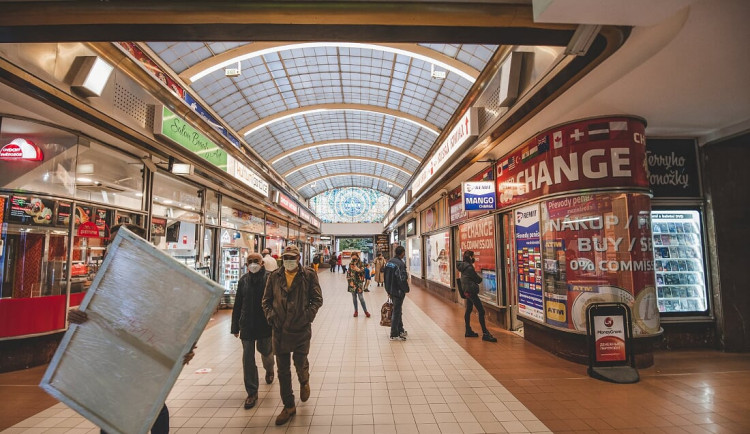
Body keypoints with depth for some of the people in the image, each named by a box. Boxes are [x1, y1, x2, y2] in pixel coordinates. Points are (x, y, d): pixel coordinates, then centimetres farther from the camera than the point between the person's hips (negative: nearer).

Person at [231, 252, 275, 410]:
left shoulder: (269, 278, -10)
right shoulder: (243, 280, 3)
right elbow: (237, 305, 8)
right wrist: (235, 326, 10)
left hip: (265, 324, -3)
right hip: (247, 325, 3)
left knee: (265, 351, 16)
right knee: (248, 358, 4)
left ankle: (269, 369, 52)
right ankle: (252, 393, 18)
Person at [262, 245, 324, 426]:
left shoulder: (309, 275, -4)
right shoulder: (274, 277, 3)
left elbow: (317, 299, -1)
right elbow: (266, 300, 9)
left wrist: (308, 316, -12)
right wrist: (270, 316, -4)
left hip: (301, 329, -2)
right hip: (279, 329, 3)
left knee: (301, 364, 5)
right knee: (283, 370, 10)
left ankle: (304, 382, 42)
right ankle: (289, 406, 28)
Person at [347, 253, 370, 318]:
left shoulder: (360, 264, -3)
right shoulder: (350, 264, 7)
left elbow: (363, 272, -7)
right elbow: (348, 273, 12)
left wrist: (358, 269, -24)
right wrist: (348, 280, 7)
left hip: (358, 282, -3)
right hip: (352, 283, 3)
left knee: (361, 297, -4)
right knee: (354, 298, 10)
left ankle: (365, 311, 7)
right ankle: (356, 311, 22)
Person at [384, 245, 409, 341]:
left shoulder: (389, 262, 7)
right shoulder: (400, 264, -20)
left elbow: (385, 277, 12)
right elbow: (402, 279, -23)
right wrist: (406, 289, -7)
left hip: (390, 290, 9)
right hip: (398, 291, -9)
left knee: (397, 310, 20)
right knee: (396, 312, 1)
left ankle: (400, 330, 32)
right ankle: (394, 335, 9)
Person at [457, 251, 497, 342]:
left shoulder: (463, 265, 11)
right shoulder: (469, 267, -18)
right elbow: (477, 279, -10)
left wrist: (477, 278, 3)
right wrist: (480, 278, 10)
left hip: (466, 290, 11)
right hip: (471, 291, -11)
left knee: (468, 310, 16)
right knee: (481, 311, -9)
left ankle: (468, 331, 23)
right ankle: (485, 333, -9)